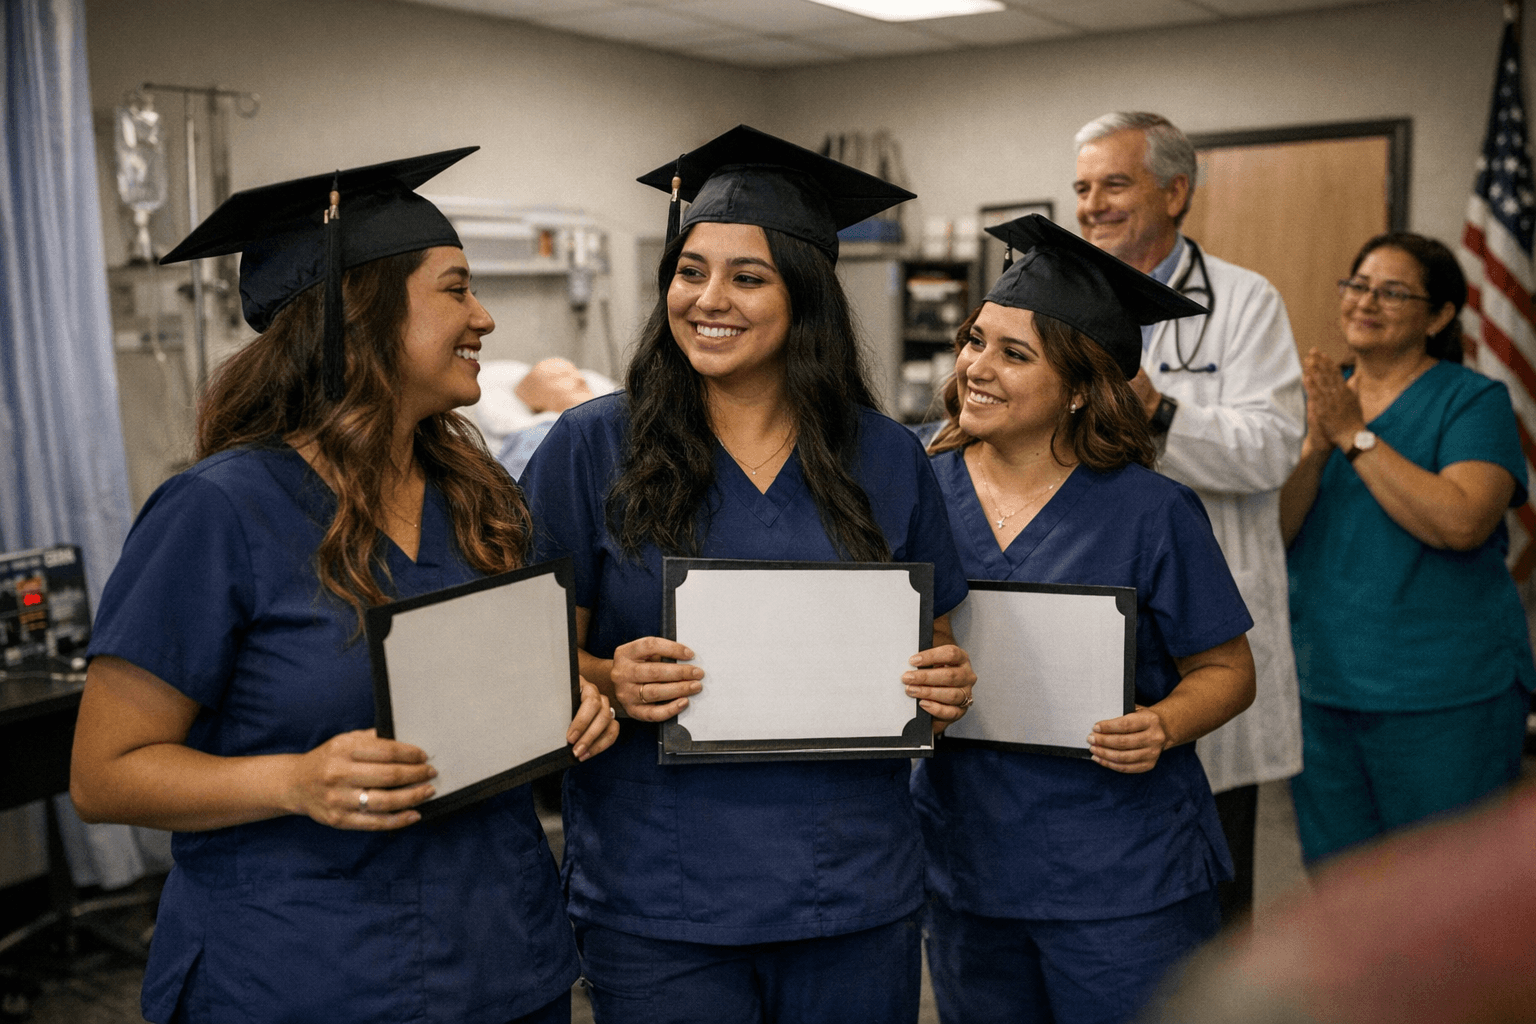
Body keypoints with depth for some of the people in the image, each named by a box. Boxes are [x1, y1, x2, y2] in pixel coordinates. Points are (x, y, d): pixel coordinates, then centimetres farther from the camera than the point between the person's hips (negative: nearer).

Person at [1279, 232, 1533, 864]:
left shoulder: (1474, 400, -3)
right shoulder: (1318, 397, 10)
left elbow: (1461, 523, -21)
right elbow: (1271, 532, 0)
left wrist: (1355, 435, -17)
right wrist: (1316, 448, -16)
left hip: (1444, 698, -4)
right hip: (1320, 686, 5)